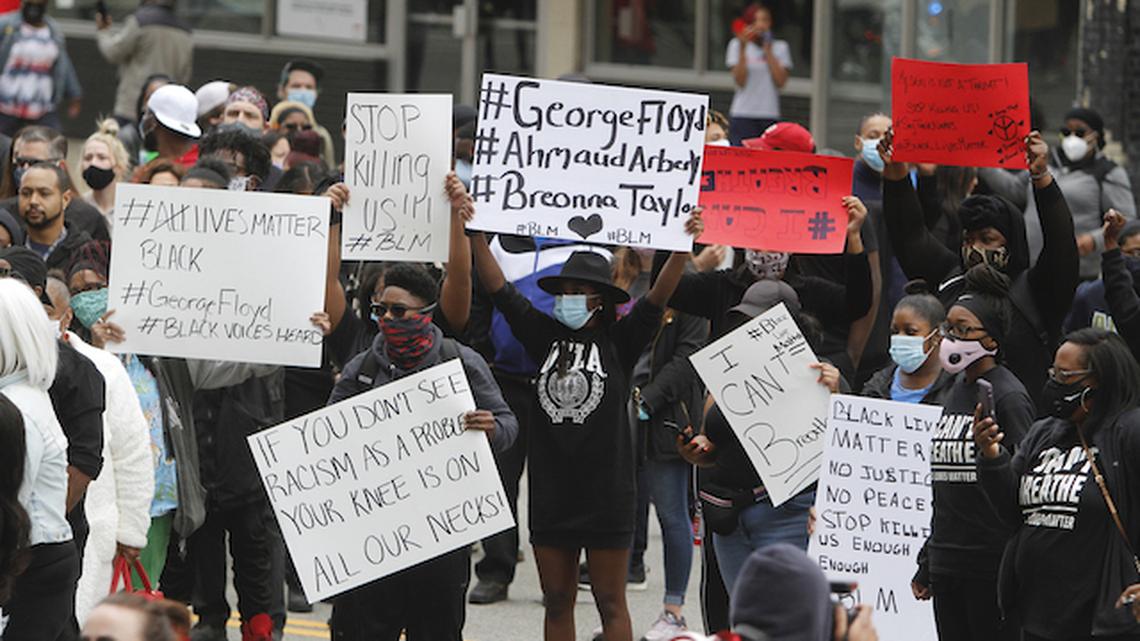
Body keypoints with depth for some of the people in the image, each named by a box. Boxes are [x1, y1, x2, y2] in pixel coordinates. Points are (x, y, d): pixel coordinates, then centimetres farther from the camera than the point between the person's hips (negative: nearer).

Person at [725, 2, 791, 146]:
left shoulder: (780, 47, 10)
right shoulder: (737, 45, 5)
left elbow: (781, 82, -2)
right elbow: (740, 81, -5)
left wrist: (768, 51, -4)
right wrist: (742, 48, -12)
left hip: (770, 116, 2)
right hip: (742, 116, -2)